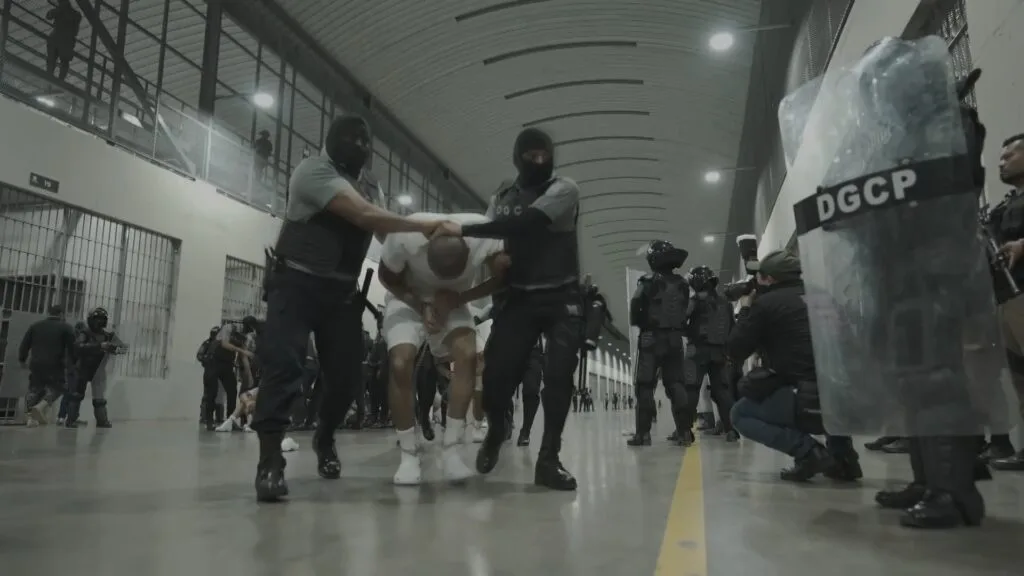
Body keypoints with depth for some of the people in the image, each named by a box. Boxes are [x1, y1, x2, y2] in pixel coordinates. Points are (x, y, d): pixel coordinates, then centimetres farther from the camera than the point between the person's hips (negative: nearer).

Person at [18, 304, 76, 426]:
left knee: (35, 389, 14)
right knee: (56, 388, 9)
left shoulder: (35, 326, 13)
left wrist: (22, 360, 23)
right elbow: (72, 347, -3)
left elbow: (24, 344, 12)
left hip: (36, 365, 4)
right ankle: (41, 406, -16)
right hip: (55, 366, -4)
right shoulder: (66, 328, 1)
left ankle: (31, 417, 4)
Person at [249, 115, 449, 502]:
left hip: (342, 290, 6)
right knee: (283, 363, -17)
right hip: (297, 283, -6)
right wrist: (425, 227, -26)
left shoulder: (370, 184, 11)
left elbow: (385, 230, 2)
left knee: (346, 370, 4)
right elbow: (365, 217, -28)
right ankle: (270, 461, -15)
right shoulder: (314, 170, -16)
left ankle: (324, 440, 29)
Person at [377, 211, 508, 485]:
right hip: (409, 300, -1)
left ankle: (450, 450, -11)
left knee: (468, 355, -23)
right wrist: (422, 307, -28)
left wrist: (456, 299, -26)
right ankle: (408, 454, -5)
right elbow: (387, 277, -15)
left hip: (452, 302, 1)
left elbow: (501, 278, -14)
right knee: (400, 365, -21)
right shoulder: (406, 235, -35)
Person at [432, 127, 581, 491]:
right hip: (519, 298, 3)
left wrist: (464, 230, -26)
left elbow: (525, 223, -25)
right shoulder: (503, 195, 8)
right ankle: (495, 431, 23)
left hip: (562, 299, -2)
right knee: (497, 371, -9)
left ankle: (548, 460, 0)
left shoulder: (564, 190, -9)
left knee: (558, 375, -12)